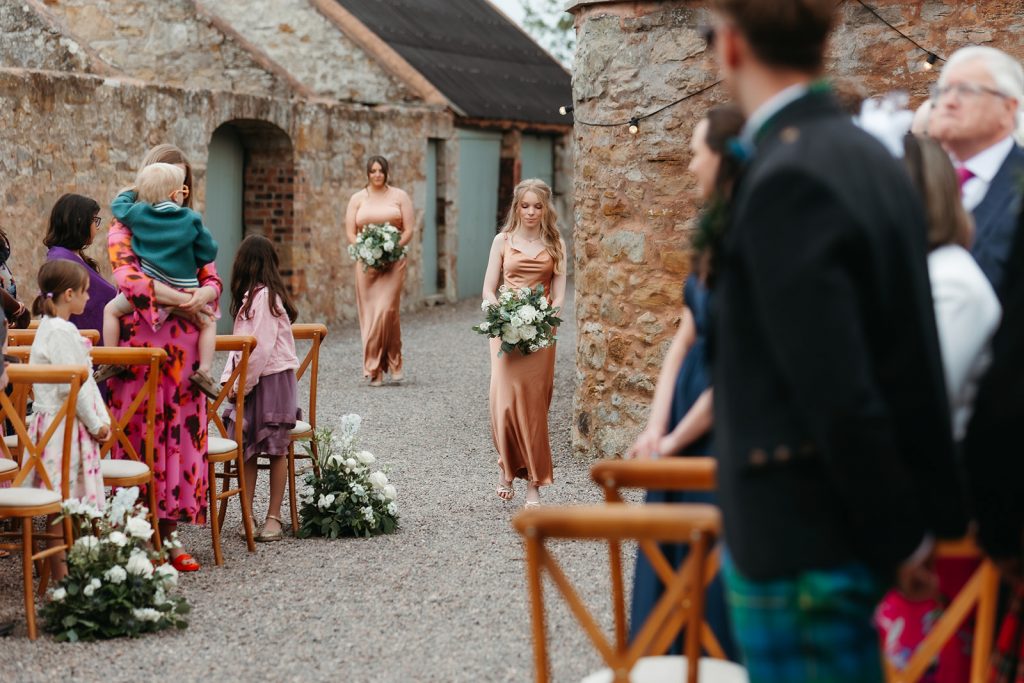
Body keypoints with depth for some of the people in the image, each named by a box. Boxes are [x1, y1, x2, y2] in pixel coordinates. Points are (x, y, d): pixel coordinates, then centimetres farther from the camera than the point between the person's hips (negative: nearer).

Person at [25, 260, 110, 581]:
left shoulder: (50, 327, 16)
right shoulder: (61, 332, -17)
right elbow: (72, 385, -20)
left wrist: (101, 418, 12)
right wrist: (95, 423, -10)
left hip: (53, 422, 10)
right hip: (64, 425, -10)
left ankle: (63, 572, 18)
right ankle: (61, 576, -1)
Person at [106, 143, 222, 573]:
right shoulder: (126, 227, 1)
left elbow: (212, 280, 10)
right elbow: (128, 278, -16)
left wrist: (200, 297, -13)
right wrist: (182, 300, -16)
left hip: (184, 348, 5)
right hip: (141, 344, -5)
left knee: (182, 436, 3)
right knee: (142, 435, -5)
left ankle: (167, 533, 9)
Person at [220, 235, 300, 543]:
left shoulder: (264, 295, -15)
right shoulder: (252, 295, 14)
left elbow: (261, 347, -20)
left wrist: (242, 384, -14)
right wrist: (230, 378, 5)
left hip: (272, 379, -8)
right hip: (252, 380, 8)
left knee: (276, 449, 0)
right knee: (244, 448, 4)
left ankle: (274, 517, 5)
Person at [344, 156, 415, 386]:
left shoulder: (399, 196, 7)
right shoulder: (357, 199, 10)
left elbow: (409, 229, 2)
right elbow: (350, 233, 5)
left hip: (393, 261, -1)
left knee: (387, 309, -14)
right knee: (369, 313, -2)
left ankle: (393, 361, 3)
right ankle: (374, 370, 3)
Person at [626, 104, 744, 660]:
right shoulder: (716, 234, 6)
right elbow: (686, 338, 7)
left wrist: (675, 440, -9)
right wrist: (655, 427, -3)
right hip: (688, 412, 8)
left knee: (712, 574, 3)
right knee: (670, 567, 15)